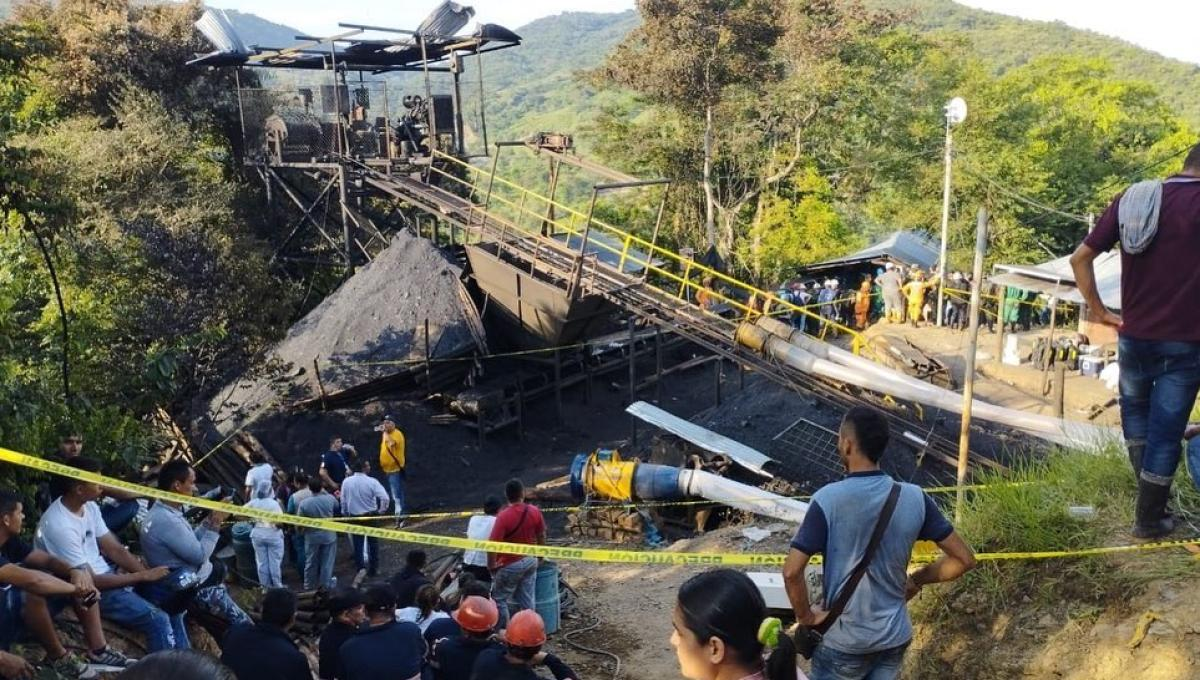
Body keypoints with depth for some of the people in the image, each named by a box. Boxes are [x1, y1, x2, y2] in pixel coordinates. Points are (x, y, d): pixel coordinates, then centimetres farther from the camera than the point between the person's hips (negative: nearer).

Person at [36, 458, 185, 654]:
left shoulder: (89, 506, 0)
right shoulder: (60, 526, -27)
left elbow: (115, 549, 5)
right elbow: (90, 581, -24)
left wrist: (148, 572, -9)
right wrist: (144, 576, -19)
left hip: (106, 575, 9)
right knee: (158, 619, -20)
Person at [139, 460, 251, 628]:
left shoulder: (162, 512, 5)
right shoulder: (167, 520, -28)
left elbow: (192, 541, 10)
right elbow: (200, 556, -23)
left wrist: (211, 520, 1)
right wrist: (215, 524, -16)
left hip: (185, 581, 10)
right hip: (189, 589, -10)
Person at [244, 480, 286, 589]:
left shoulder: (253, 503, -2)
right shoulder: (274, 503, -14)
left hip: (257, 534, 4)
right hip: (273, 534, -4)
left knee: (261, 561, 12)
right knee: (275, 561, 7)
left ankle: (265, 586, 19)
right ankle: (277, 585, 14)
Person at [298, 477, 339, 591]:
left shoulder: (304, 503, -18)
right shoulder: (330, 499, -15)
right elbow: (337, 508, 8)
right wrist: (325, 492, 13)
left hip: (312, 537, 0)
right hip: (329, 536, 0)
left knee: (311, 563, 16)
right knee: (327, 563, 10)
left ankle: (309, 587, 29)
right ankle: (326, 587, 17)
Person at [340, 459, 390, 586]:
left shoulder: (346, 482, -9)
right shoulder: (372, 482, -17)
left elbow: (343, 501, -1)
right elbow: (385, 498, -24)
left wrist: (345, 515, 15)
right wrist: (381, 511, -6)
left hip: (354, 517, 1)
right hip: (371, 516, -1)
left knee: (358, 545, 11)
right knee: (373, 543, 16)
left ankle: (361, 568, -2)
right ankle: (373, 569, 24)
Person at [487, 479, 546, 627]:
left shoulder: (503, 516, -23)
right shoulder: (534, 511, -6)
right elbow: (541, 535, 6)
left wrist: (491, 565, -8)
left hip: (510, 565, -5)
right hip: (530, 561, 6)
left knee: (499, 600, 10)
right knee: (527, 600, 14)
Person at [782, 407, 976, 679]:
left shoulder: (828, 499, -21)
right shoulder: (914, 498, -10)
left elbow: (791, 571, -27)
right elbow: (964, 559, -5)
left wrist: (806, 617, -10)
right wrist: (916, 580, 8)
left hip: (844, 641, -3)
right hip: (895, 636, 4)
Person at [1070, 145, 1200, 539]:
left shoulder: (1130, 200, 3)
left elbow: (1080, 259, 3)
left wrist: (1097, 309, 9)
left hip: (1133, 334, 4)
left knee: (1135, 408, 27)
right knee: (1166, 430, 7)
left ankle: (1148, 488, 35)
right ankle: (1149, 519, 17)